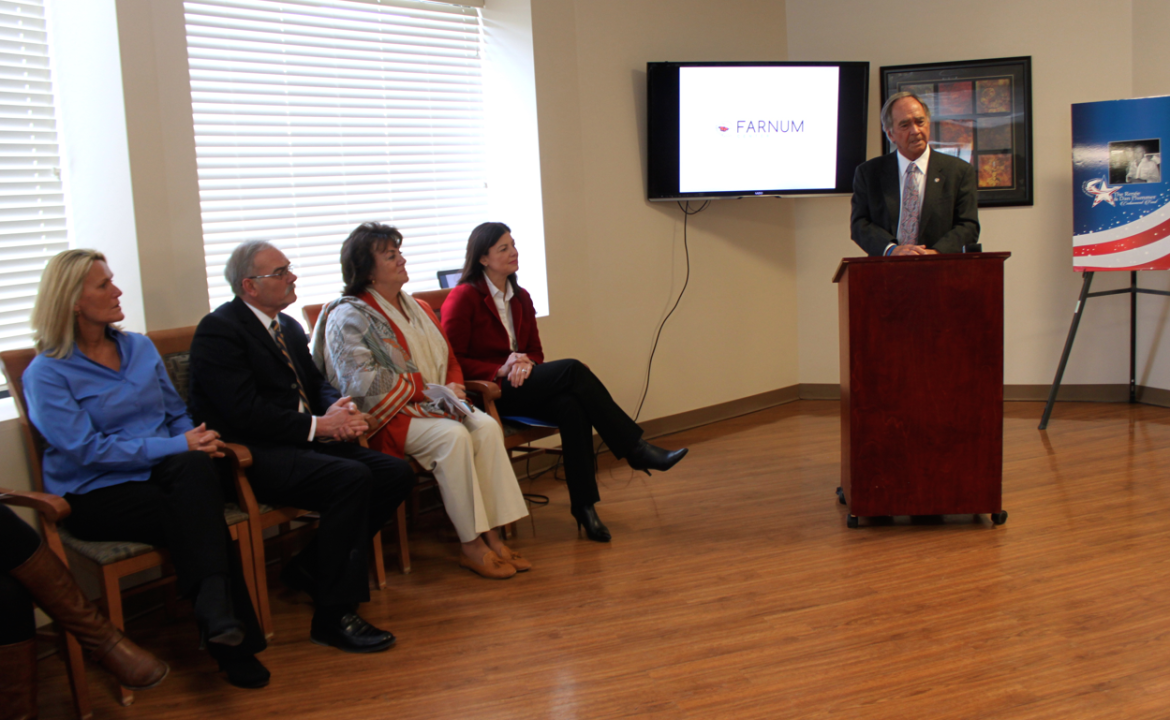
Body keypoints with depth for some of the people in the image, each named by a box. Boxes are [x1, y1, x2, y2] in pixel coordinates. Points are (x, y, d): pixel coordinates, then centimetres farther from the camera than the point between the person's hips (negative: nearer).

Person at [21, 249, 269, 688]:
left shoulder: (140, 347, 16)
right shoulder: (46, 373, -4)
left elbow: (177, 415, 19)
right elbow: (87, 449, -15)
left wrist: (198, 442, -7)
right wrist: (176, 445, -20)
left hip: (161, 472, 4)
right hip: (97, 494, -4)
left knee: (195, 466, -34)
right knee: (200, 518, -31)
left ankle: (216, 617, -37)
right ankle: (233, 643, -26)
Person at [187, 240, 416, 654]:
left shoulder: (288, 326, 19)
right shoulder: (219, 331, -9)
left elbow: (316, 384, 19)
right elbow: (246, 412, -19)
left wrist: (337, 407, -5)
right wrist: (317, 425, -18)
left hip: (303, 443, 9)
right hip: (251, 456, -9)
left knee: (396, 474, -8)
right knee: (352, 478, -30)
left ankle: (312, 568, 6)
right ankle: (334, 616, -22)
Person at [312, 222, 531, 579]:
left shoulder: (419, 309, 18)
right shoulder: (348, 317, -6)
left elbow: (450, 361, 21)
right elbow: (362, 381, -17)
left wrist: (453, 387, -2)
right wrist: (424, 387, -17)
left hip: (435, 406, 7)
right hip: (389, 416, -7)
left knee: (486, 426, -23)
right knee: (453, 436, -31)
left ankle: (492, 535, -23)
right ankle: (471, 546, -24)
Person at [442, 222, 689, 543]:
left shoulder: (520, 297, 16)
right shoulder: (463, 297, -4)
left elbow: (536, 351, 17)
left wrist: (526, 363, -8)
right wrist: (500, 370, -20)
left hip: (520, 383, 6)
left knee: (571, 407, -30)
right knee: (572, 369, -28)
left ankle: (584, 505, -29)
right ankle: (636, 449, -23)